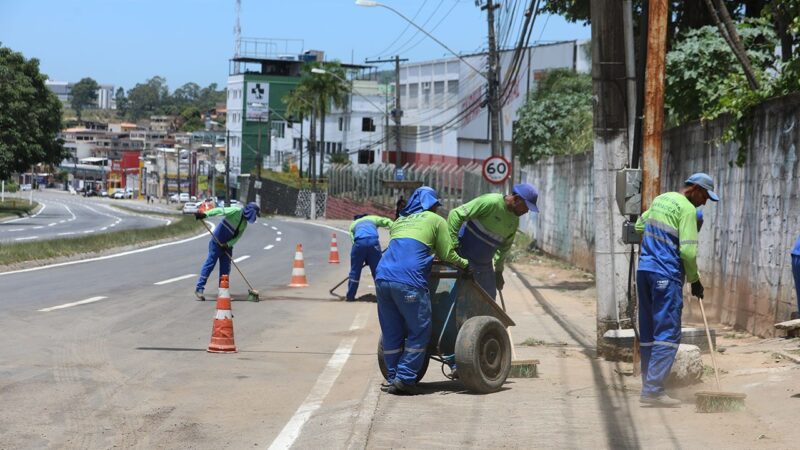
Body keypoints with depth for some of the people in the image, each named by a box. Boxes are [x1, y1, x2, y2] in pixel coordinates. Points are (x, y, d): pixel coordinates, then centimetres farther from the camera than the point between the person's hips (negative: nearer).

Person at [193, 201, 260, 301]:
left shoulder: (244, 223, 12)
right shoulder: (236, 211, -12)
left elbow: (237, 237, 3)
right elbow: (220, 211, -23)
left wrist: (228, 244, -16)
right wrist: (205, 214, -38)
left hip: (227, 245, 8)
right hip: (217, 242, -8)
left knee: (226, 268, 7)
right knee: (210, 263, -9)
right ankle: (199, 289, -7)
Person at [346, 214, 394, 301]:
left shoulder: (353, 224, 32)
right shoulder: (373, 218, 33)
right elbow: (387, 221, 16)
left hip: (359, 242, 0)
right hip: (373, 241, 0)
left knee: (355, 271, 11)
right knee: (377, 270, 8)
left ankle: (350, 296, 15)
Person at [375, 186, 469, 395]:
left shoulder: (399, 221, 28)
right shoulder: (436, 221, 12)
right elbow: (447, 255, 11)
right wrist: (464, 263, 30)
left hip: (383, 277, 6)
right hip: (409, 280, -6)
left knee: (391, 333, 13)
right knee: (419, 331, 3)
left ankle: (392, 378, 15)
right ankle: (404, 378, -4)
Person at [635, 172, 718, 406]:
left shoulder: (660, 199, 16)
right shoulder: (687, 209, -9)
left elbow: (639, 225, 31)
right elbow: (688, 251, -14)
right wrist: (694, 280, -2)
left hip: (644, 269, 9)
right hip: (666, 275, -9)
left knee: (648, 333, 11)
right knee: (668, 334, -8)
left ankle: (648, 388, 14)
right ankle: (653, 391, -14)